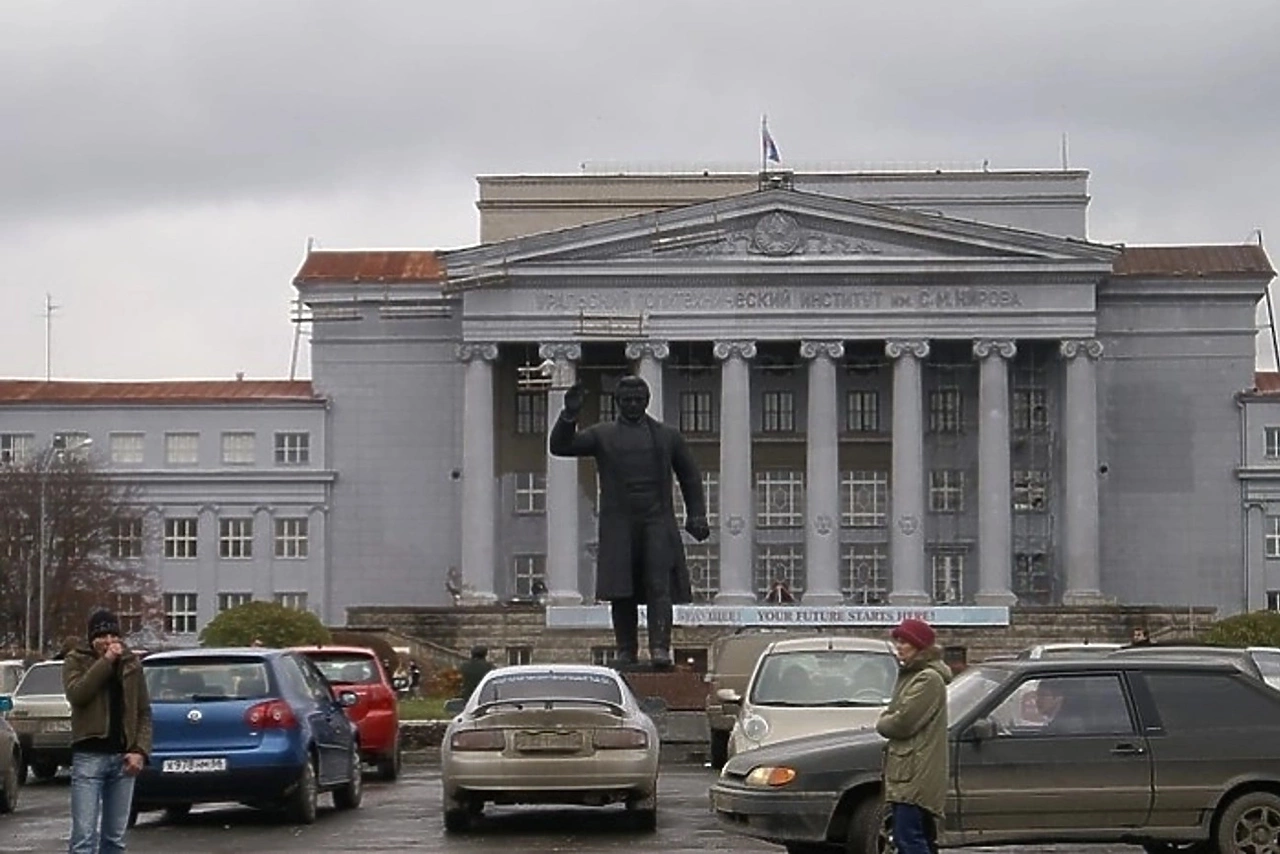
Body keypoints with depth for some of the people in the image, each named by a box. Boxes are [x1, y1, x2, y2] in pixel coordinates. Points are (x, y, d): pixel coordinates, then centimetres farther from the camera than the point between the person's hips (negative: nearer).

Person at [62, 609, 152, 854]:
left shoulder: (131, 663, 11)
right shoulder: (76, 661, 2)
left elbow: (144, 712, 11)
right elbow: (76, 693, -18)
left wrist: (140, 750, -3)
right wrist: (106, 661, -17)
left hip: (123, 757, 4)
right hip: (89, 756, -4)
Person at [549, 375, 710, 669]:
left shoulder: (667, 436, 15)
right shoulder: (602, 435, 10)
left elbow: (690, 476, 20)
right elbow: (560, 446, 1)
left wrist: (696, 515, 11)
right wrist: (569, 415, -14)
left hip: (658, 523, 0)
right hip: (619, 525, 0)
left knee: (659, 587, -11)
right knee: (621, 592, 0)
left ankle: (660, 648, -16)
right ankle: (626, 650, 7)